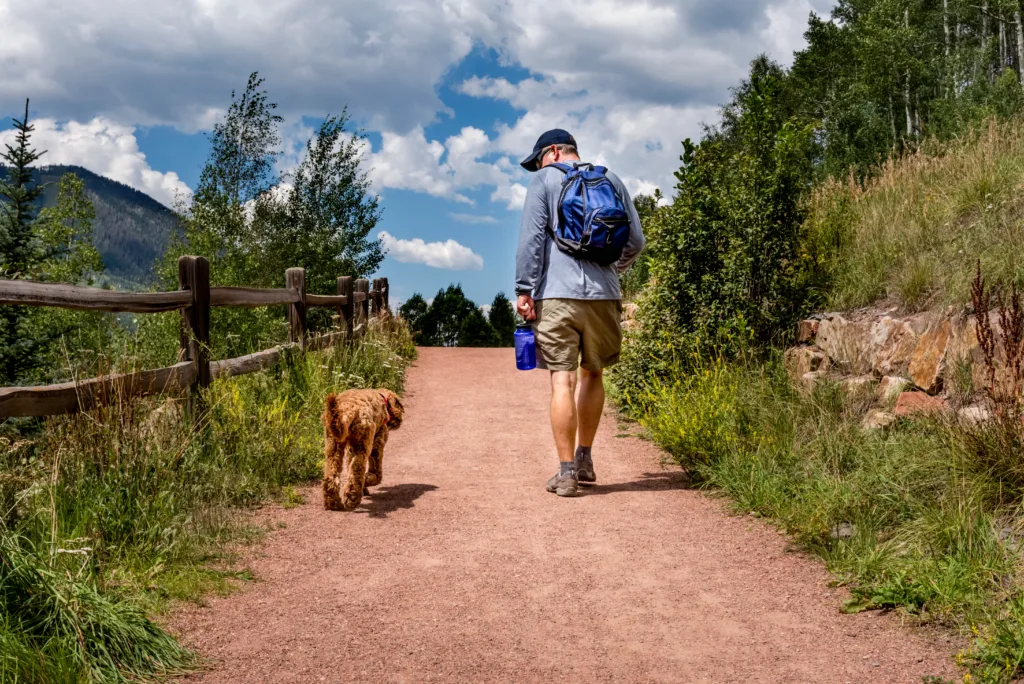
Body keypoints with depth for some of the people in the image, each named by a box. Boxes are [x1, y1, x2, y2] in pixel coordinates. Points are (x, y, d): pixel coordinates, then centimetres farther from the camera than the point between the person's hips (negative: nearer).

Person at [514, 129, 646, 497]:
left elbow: (531, 237, -5)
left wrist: (524, 289, -5)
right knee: (592, 374, 18)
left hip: (558, 294, -3)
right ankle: (585, 460, 23)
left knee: (563, 380, -4)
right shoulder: (610, 180, 15)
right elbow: (636, 241, 15)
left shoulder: (545, 180, 5)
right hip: (603, 295, 4)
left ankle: (567, 472, -6)